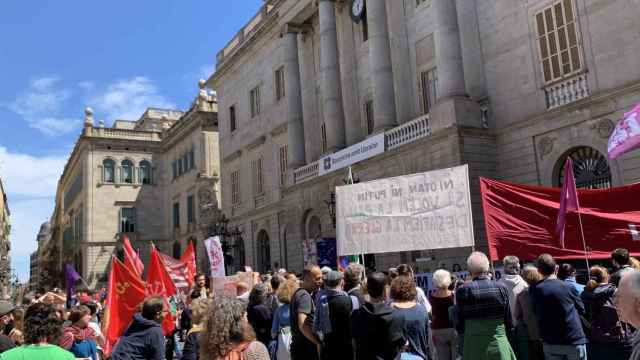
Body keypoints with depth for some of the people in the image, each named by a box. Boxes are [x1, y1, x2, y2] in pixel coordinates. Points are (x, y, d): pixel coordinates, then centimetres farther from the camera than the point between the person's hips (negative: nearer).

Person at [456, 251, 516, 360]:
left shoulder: (462, 291, -8)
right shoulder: (501, 288, -4)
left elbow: (460, 325, -3)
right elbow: (509, 322, 2)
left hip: (473, 347, -1)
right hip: (499, 344, 1)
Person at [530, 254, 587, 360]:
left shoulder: (534, 290, -5)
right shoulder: (568, 287, -9)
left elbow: (536, 312, 4)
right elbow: (581, 310, 5)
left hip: (550, 343, 2)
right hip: (574, 340, -2)